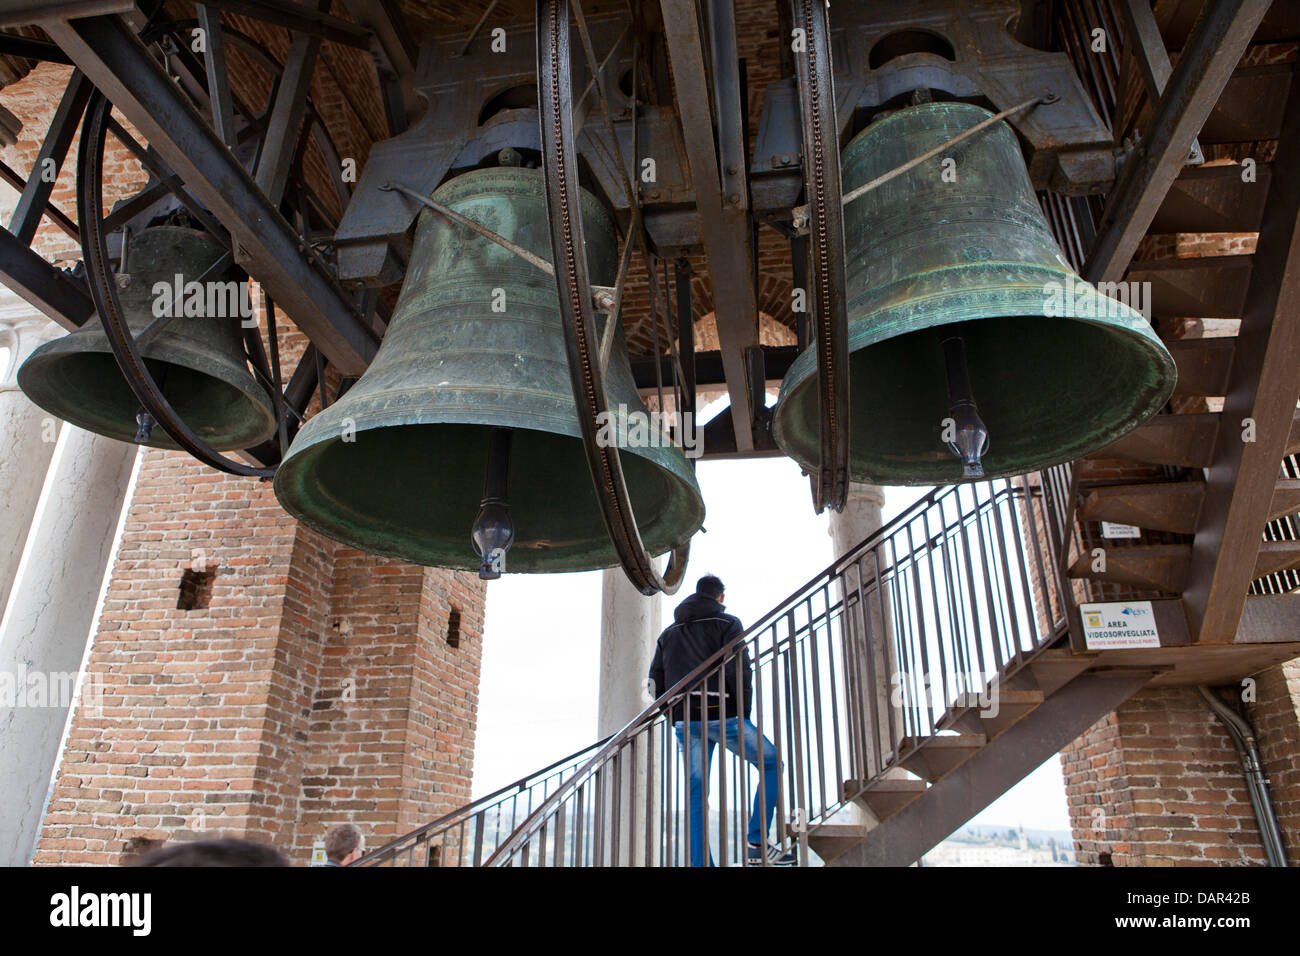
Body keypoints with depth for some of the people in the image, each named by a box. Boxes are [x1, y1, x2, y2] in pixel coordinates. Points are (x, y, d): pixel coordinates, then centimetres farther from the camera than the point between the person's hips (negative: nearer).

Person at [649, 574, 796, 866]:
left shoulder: (669, 632, 19)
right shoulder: (727, 623, 2)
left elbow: (656, 678, 13)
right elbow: (740, 670, -10)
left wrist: (675, 715, 16)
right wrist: (744, 714, -2)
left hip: (684, 721, 5)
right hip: (721, 715, -5)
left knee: (696, 793, 9)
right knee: (772, 764, 9)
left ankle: (700, 862, 5)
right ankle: (757, 843, 0)